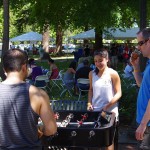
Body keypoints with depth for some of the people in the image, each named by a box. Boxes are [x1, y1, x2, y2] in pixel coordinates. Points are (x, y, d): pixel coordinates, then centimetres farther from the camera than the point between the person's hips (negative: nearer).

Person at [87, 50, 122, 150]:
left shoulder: (113, 74, -10)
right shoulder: (92, 74, 4)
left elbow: (118, 93, -9)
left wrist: (108, 105, -19)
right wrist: (89, 103, 1)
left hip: (110, 111, -4)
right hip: (95, 110, 4)